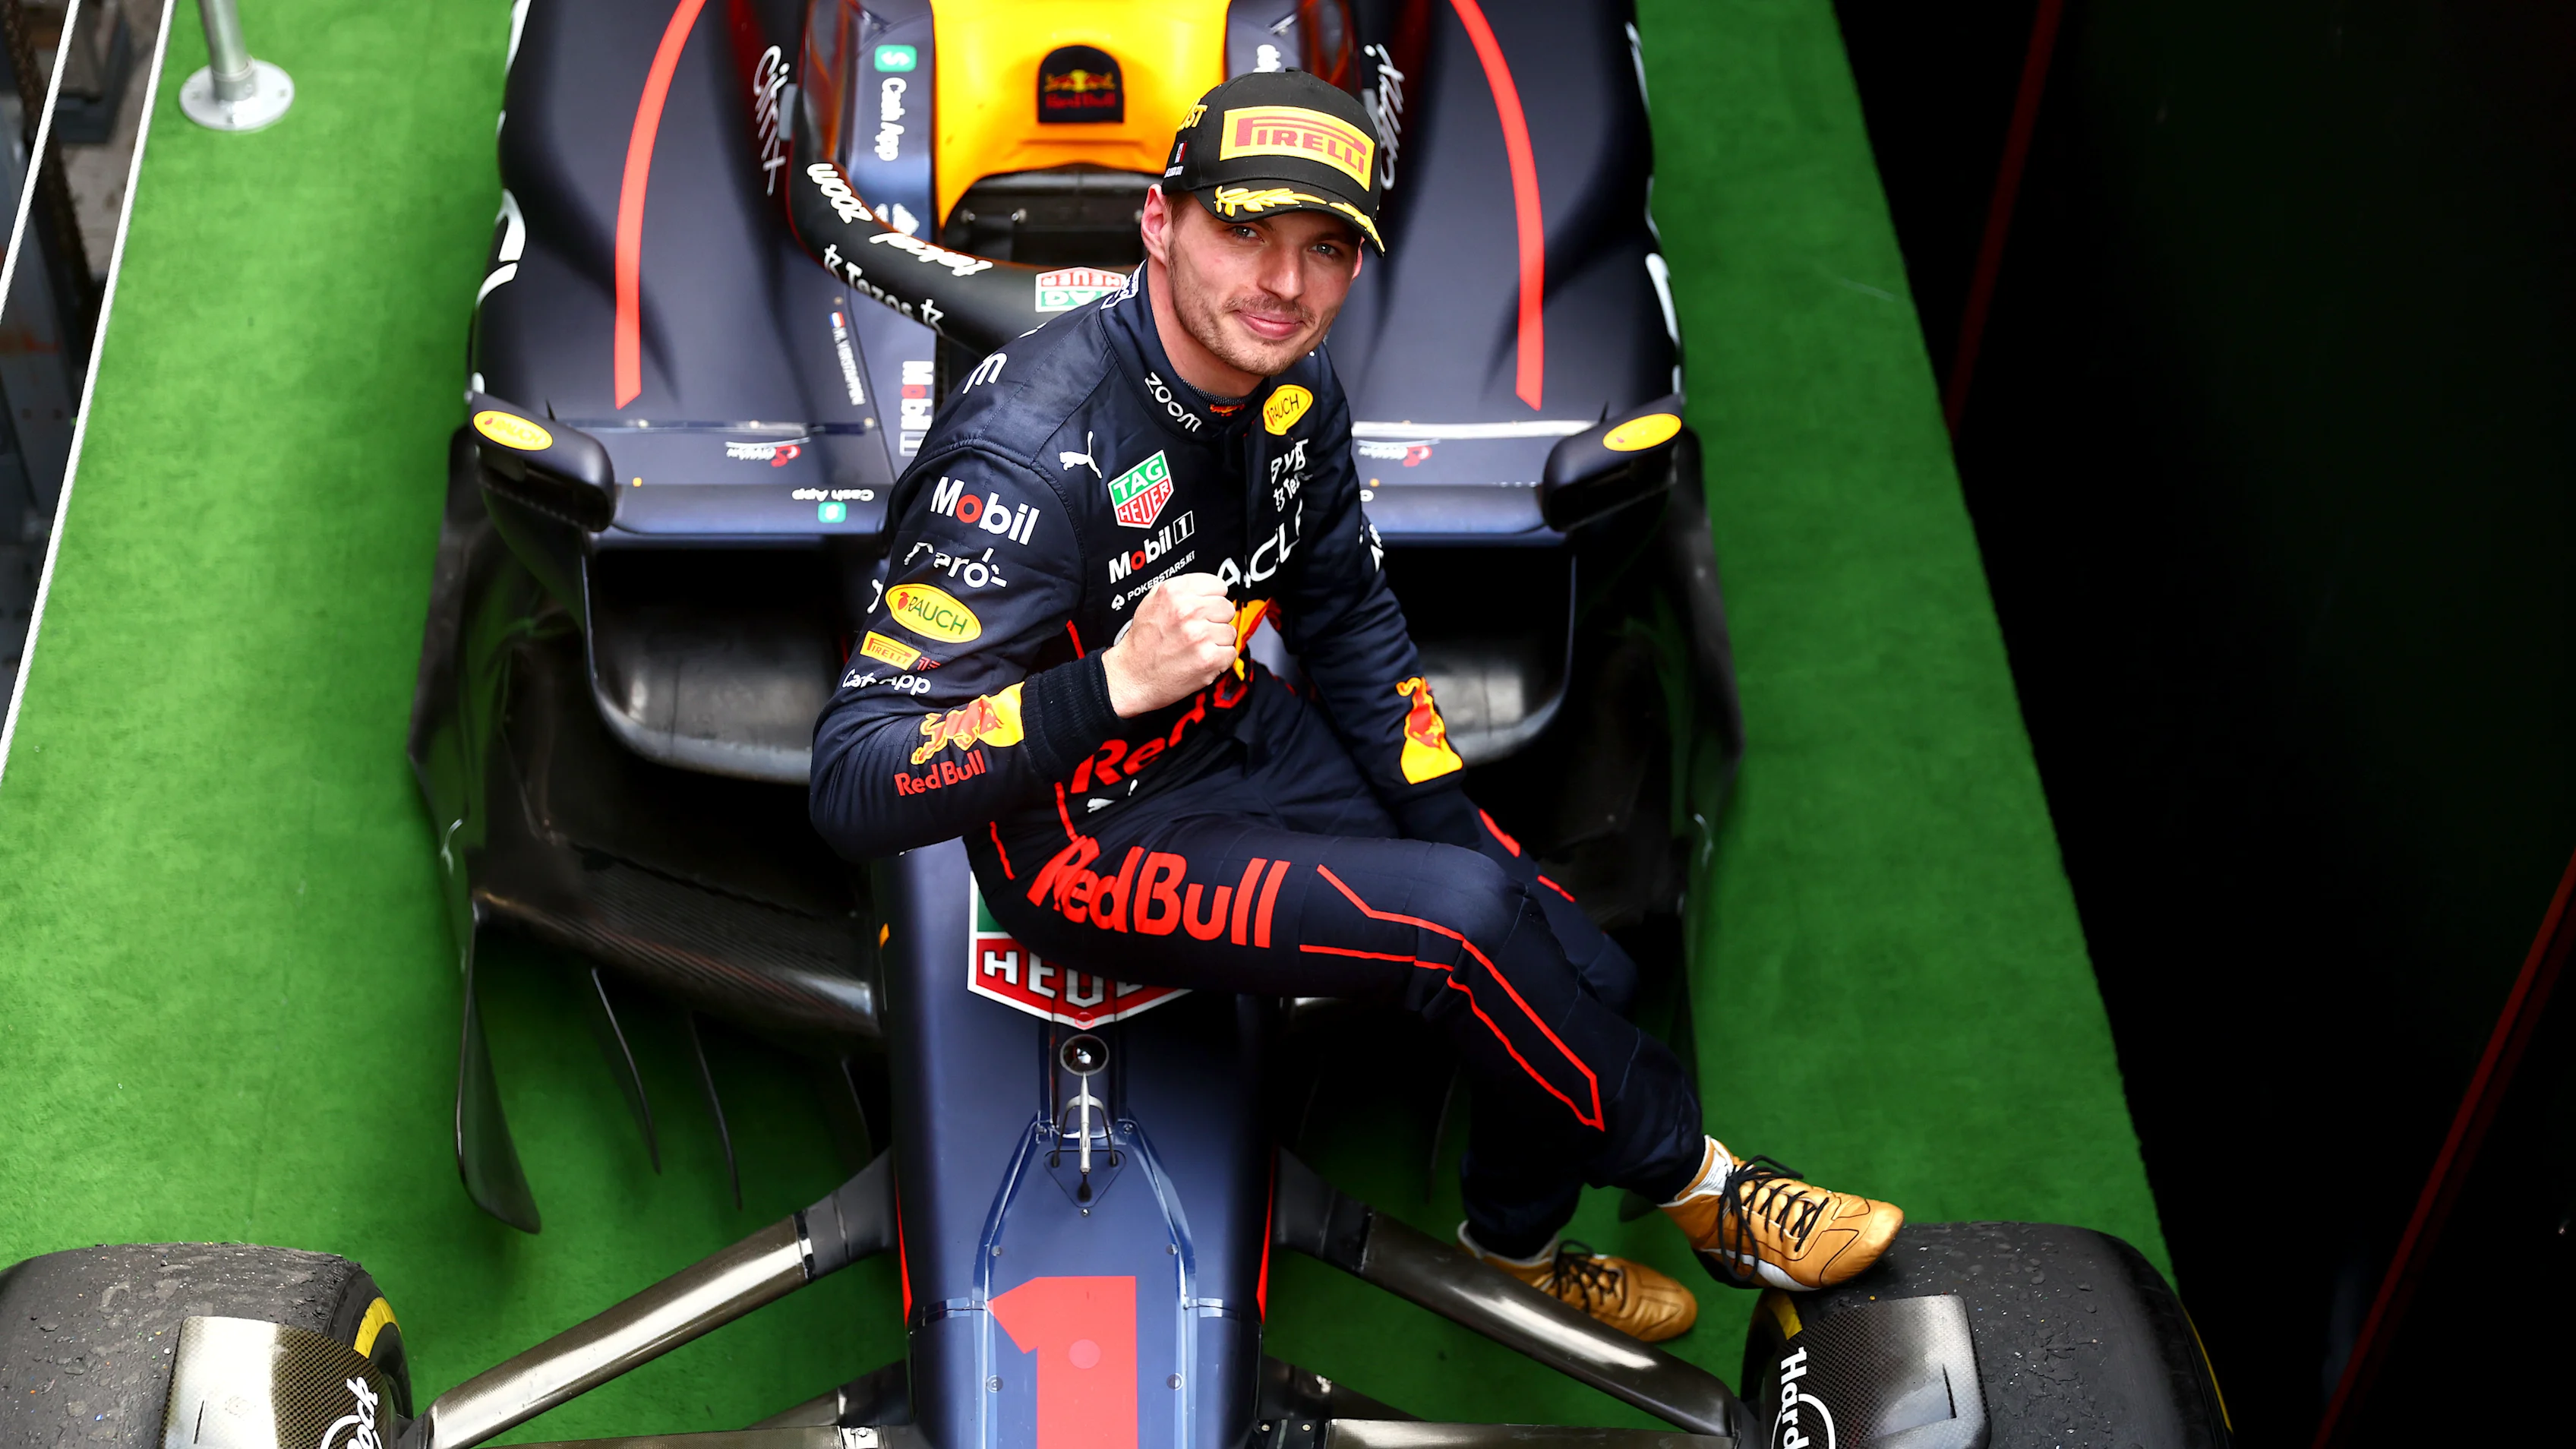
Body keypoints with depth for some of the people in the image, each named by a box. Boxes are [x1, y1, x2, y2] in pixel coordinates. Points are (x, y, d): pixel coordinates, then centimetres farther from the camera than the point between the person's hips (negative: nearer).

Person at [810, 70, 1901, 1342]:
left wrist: (1460, 836, 4)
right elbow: (853, 786, -33)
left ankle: (1517, 1235, 30)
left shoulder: (1291, 386, -6)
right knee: (1467, 923, -26)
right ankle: (1697, 1183, 0)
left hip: (1244, 737, 8)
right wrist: (1116, 683, -44)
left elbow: (1349, 619, 12)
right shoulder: (1031, 451, -30)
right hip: (1087, 834, -8)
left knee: (1588, 972, 0)